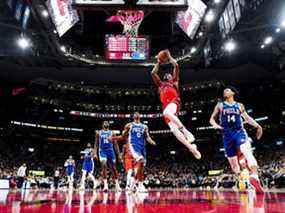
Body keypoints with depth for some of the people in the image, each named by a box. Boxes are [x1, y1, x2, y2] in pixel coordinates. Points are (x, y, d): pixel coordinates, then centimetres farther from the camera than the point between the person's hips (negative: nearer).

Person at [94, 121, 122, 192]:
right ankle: (105, 184, -19)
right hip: (102, 151, -2)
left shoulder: (112, 133, 8)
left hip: (110, 151, 2)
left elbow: (115, 144, 8)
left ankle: (117, 184, 20)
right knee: (104, 166, -21)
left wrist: (119, 154, 3)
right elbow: (96, 144, 6)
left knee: (113, 168, 6)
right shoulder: (99, 133, 6)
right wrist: (95, 153, -6)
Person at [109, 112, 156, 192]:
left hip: (142, 147, 5)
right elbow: (123, 137, 10)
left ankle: (139, 185, 19)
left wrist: (151, 141, -13)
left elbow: (147, 137, 9)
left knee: (141, 167, 5)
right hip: (133, 145, -5)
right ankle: (140, 184, -17)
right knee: (139, 161, -27)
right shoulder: (129, 125, 9)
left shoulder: (144, 127, 17)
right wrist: (114, 138, -5)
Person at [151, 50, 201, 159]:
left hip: (174, 102, -4)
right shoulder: (160, 84, 35)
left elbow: (176, 66, 19)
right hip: (166, 105, 4)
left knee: (166, 112, -39)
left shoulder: (174, 80, 26)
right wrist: (158, 63, 40)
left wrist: (169, 57, 30)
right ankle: (191, 148, -15)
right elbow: (153, 73, 35)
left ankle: (186, 131, -37)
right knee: (174, 130, -15)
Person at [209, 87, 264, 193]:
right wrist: (215, 124, -15)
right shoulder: (220, 105, 10)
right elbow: (212, 118, 8)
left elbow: (247, 117, 19)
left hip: (239, 132, -1)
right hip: (227, 135, 1)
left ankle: (254, 177, -46)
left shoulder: (239, 106, 13)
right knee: (233, 163, 3)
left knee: (247, 152, -30)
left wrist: (257, 125, 3)